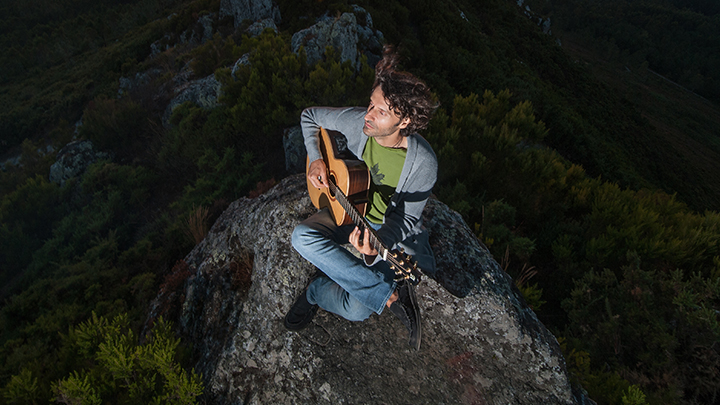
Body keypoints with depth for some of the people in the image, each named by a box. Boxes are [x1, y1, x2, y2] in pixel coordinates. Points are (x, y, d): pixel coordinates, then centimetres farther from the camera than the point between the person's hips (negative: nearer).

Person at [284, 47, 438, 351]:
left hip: (392, 229, -5)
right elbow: (309, 116, 1)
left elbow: (407, 217, -18)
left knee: (356, 311, -27)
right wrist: (316, 159, -12)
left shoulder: (423, 163, -27)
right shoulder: (357, 122, -17)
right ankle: (391, 295, -25)